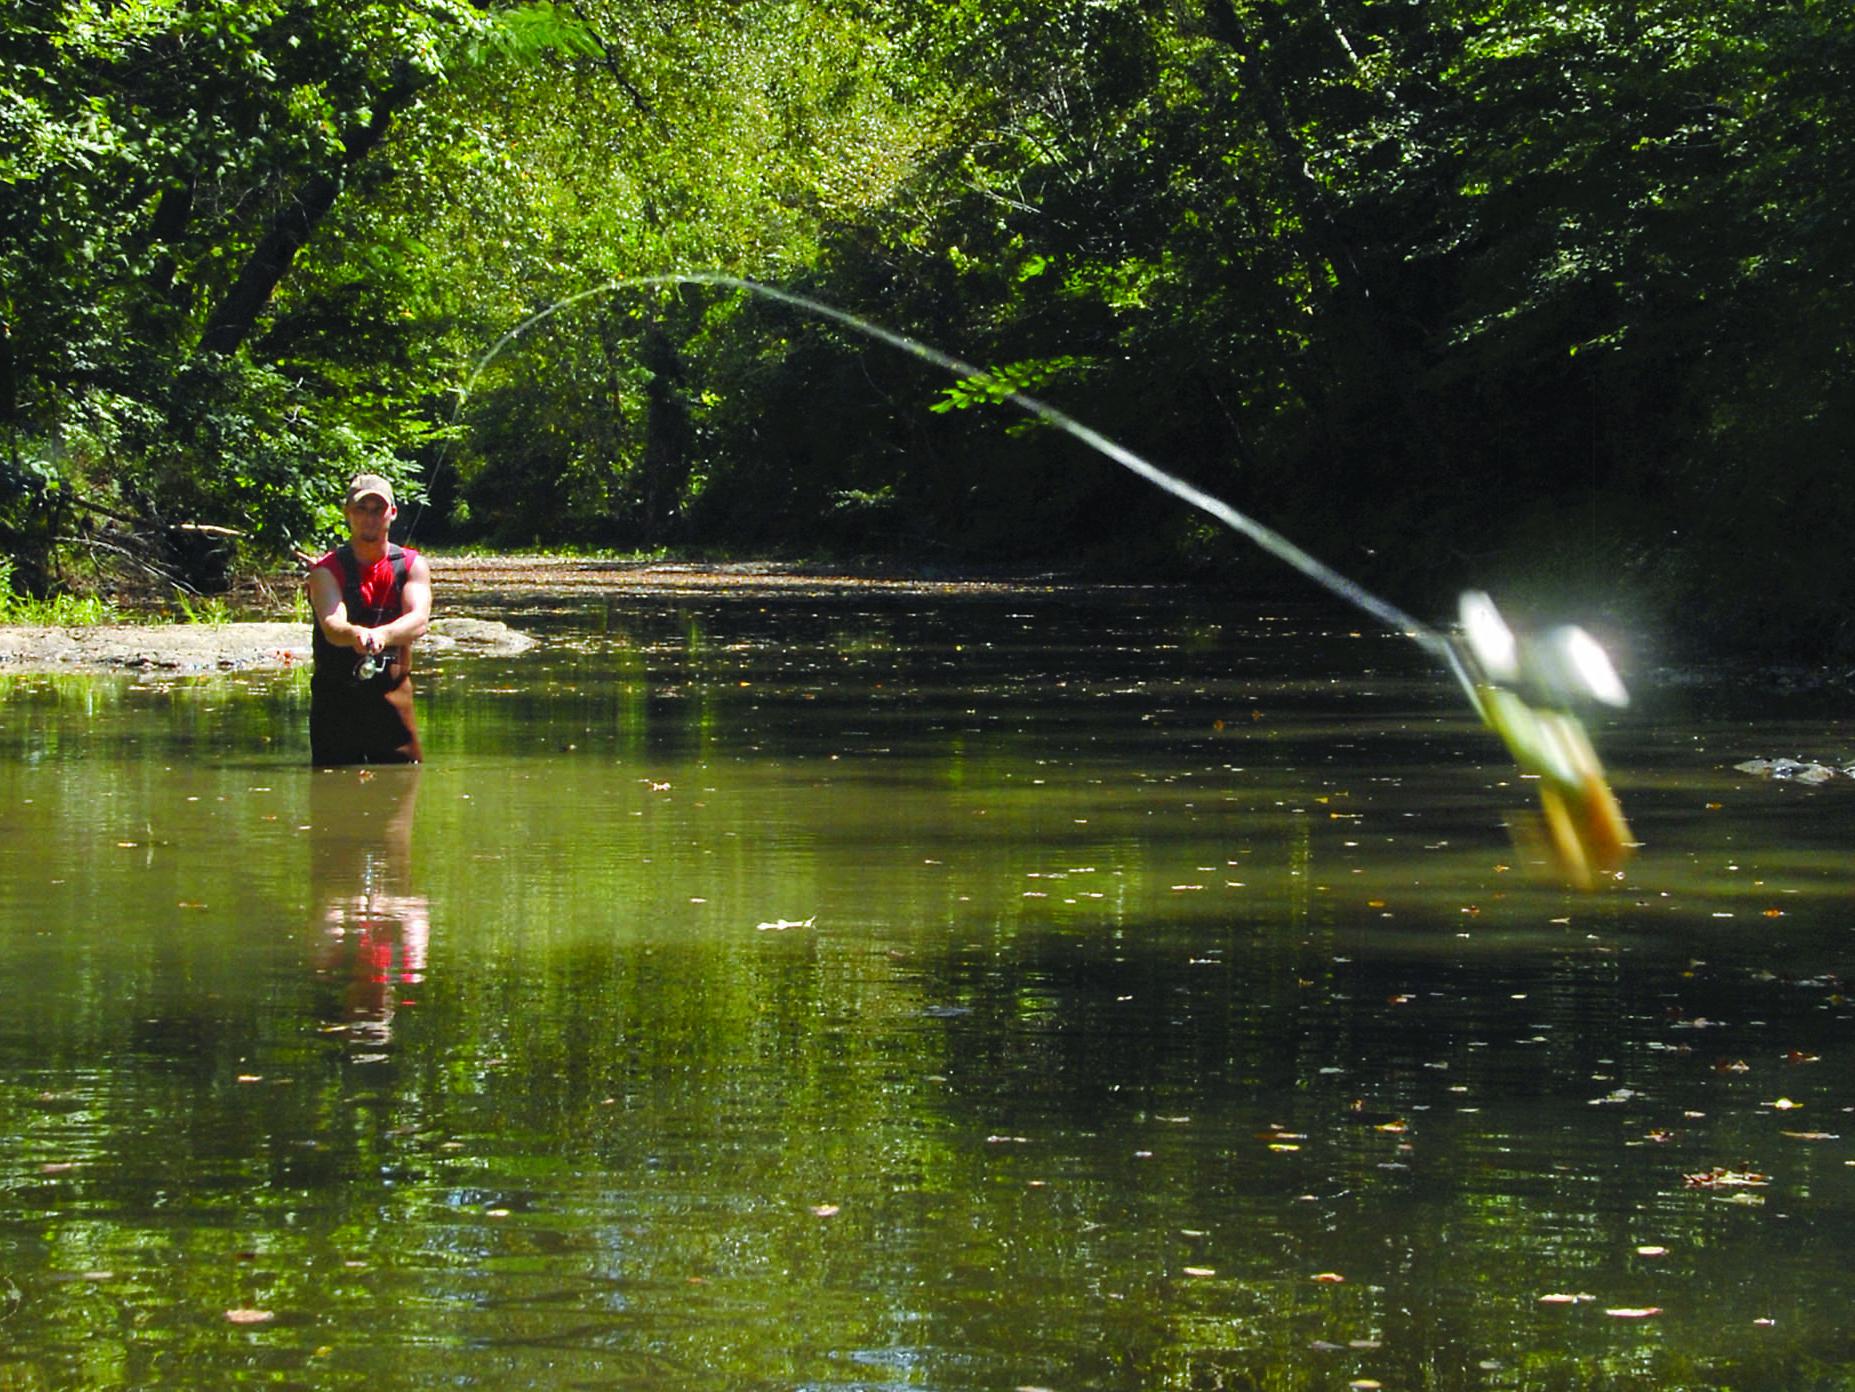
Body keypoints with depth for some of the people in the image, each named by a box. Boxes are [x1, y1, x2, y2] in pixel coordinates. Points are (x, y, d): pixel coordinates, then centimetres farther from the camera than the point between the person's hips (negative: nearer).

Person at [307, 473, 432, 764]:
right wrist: (355, 634, -46)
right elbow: (331, 626, -21)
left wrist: (382, 635, -37)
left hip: (392, 695, 1)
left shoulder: (412, 565, 4)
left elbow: (418, 621, -15)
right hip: (336, 701, -1)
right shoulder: (327, 570, -2)